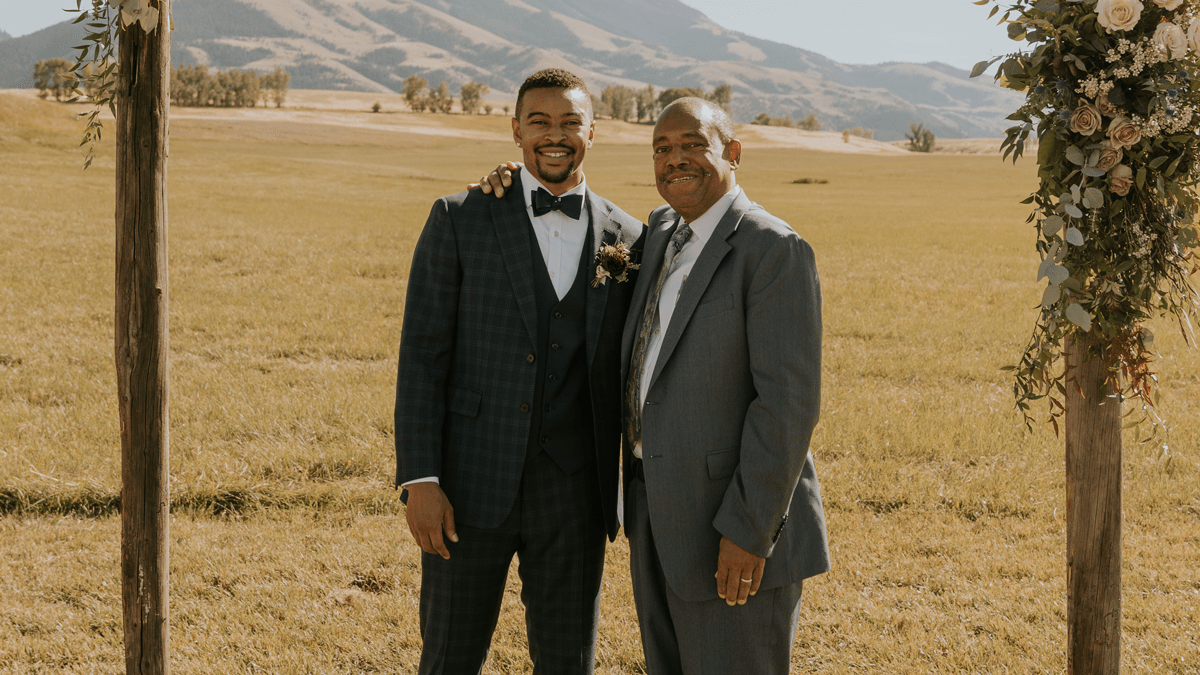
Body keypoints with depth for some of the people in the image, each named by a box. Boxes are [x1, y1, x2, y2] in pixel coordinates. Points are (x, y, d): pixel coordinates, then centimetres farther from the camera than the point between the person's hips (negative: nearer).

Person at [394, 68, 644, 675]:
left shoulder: (627, 239, 5)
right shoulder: (459, 220, -2)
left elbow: (629, 373, 11)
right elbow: (421, 354, -4)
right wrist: (419, 480, -11)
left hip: (573, 493, 2)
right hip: (472, 484, -1)